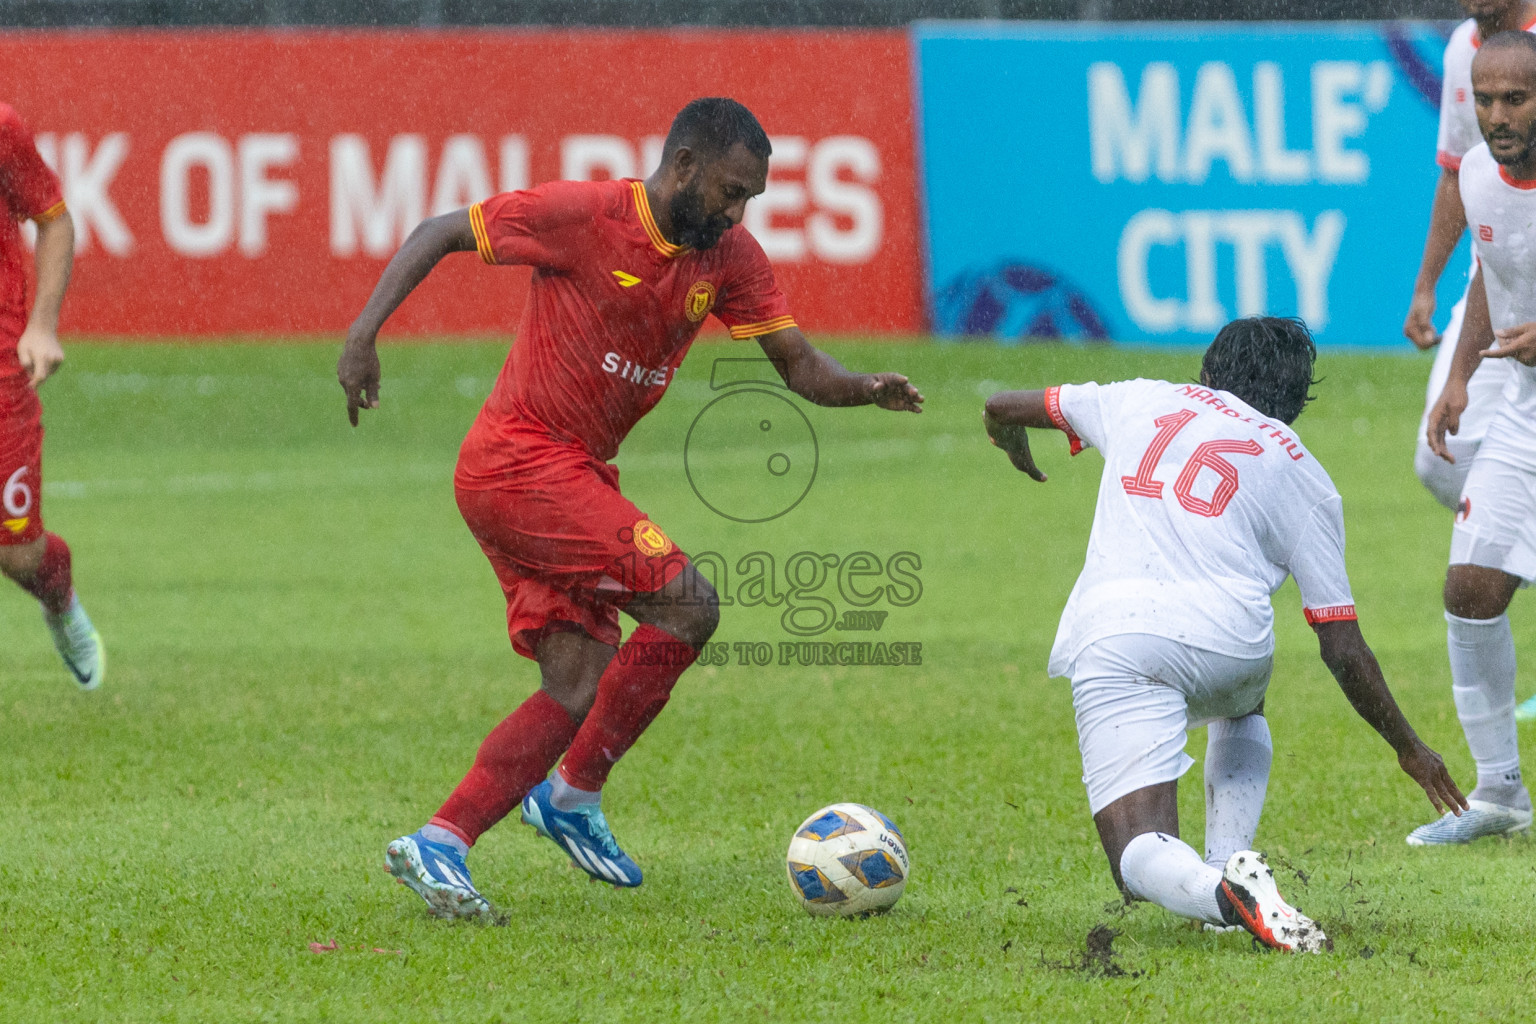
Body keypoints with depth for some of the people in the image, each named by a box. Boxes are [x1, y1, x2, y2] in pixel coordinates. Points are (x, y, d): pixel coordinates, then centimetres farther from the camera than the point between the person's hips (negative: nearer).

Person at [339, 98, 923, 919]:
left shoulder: (729, 259, 6)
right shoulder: (582, 214, -13)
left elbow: (798, 365, 3)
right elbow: (440, 234, -6)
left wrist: (863, 389, -19)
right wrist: (364, 332, -17)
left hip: (571, 480, 8)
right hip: (520, 462, -8)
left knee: (581, 690, 0)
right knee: (688, 605, -16)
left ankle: (438, 846, 0)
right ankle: (574, 795, -4)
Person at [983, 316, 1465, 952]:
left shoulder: (1143, 401, 25)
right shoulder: (1303, 476, 20)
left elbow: (1003, 409, 39)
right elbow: (1344, 651, 17)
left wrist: (1015, 450, 63)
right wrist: (1409, 749, 30)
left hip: (1109, 633, -1)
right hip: (1230, 635, 1)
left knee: (1140, 857, -3)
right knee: (1242, 708, 38)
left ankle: (1220, 891, -36)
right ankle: (1229, 866, 17)